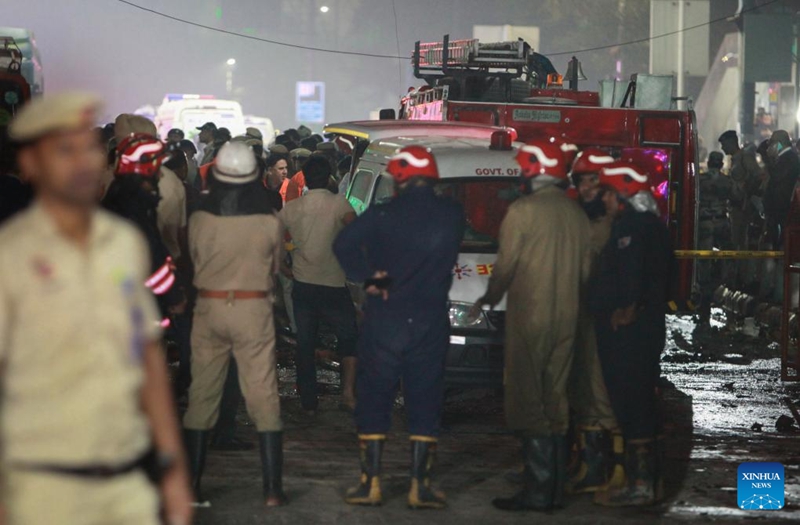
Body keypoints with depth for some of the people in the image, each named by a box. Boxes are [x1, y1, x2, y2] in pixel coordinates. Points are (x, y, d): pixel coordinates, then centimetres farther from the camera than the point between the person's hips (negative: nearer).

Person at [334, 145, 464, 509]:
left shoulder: (383, 214, -8)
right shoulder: (452, 215, 0)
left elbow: (344, 243, -19)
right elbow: (446, 260, 10)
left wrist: (368, 276, -10)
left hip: (385, 318, -2)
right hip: (431, 321, 2)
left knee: (373, 400, 7)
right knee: (425, 404, 6)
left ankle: (371, 483, 4)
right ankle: (420, 486, 4)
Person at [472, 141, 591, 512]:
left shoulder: (523, 211, -11)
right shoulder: (576, 214, 7)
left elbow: (505, 265, -8)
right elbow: (586, 268, 12)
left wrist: (489, 299, 9)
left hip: (529, 317, -6)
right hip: (567, 319, 6)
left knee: (528, 402, -4)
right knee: (555, 403, 12)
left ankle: (538, 490, -8)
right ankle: (555, 488, 15)